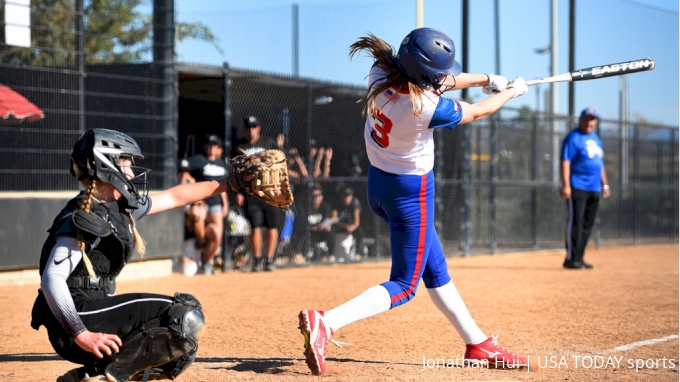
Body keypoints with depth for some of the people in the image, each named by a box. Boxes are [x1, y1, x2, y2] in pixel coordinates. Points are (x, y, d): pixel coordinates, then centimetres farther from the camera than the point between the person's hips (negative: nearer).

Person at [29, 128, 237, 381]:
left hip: (92, 315, 10)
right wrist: (81, 335, -30)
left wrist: (227, 184, 27)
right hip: (78, 320, -10)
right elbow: (51, 279, -22)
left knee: (180, 353, 14)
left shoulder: (120, 207, 14)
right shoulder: (84, 218, -13)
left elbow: (173, 197, 25)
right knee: (186, 318, -16)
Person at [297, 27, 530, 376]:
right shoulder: (428, 107, -30)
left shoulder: (380, 74, -12)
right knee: (403, 284, 0)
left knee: (435, 270, 18)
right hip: (411, 193, -9)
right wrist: (512, 91, 8)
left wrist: (487, 79, 13)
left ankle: (478, 346, 30)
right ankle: (324, 323, -18)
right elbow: (477, 112, -11)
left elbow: (436, 82, 7)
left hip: (379, 181, 9)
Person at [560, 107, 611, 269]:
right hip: (577, 187, -8)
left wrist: (604, 184, 21)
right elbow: (565, 162, -13)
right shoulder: (573, 138, -6)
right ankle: (571, 258, -8)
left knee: (587, 224, 7)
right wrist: (566, 185, -21)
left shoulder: (596, 139, 19)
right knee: (575, 222, -10)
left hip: (594, 189, 8)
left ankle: (579, 258, 12)